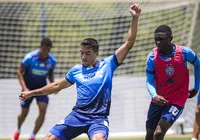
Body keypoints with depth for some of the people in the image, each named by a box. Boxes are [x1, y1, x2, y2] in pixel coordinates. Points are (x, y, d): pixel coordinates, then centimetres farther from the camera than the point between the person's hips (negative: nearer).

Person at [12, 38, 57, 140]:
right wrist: (25, 88, -21)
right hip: (28, 87, -2)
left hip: (41, 87, 2)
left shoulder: (52, 60, -11)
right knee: (24, 112, 8)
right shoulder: (30, 57, -21)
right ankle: (18, 131, 41)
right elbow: (20, 71, -12)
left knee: (43, 109, -18)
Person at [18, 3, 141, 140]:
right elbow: (57, 86, 26)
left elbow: (128, 44, -4)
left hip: (98, 118, -4)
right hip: (77, 115, 4)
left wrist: (135, 18, -12)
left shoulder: (107, 65, 2)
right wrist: (32, 93, 30)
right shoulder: (76, 70, 11)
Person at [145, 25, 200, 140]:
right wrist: (154, 96, -28)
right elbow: (150, 81, -7)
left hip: (177, 102, -3)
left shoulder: (184, 52, -12)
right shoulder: (152, 57, -9)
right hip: (158, 101, 3)